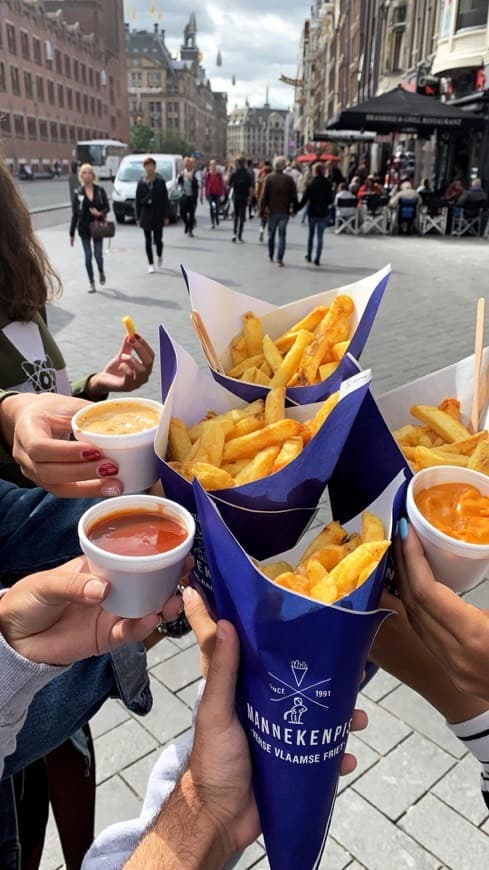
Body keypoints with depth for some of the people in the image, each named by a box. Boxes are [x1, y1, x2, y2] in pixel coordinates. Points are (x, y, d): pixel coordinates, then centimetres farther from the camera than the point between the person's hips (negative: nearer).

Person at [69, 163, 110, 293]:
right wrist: (72, 233, 2)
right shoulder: (78, 192, 1)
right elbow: (74, 214, 3)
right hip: (84, 228, 1)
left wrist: (100, 213, -20)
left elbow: (107, 208, 4)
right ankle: (92, 283, 13)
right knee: (88, 256, 2)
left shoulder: (100, 190, 1)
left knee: (98, 254, -3)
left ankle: (101, 272, 31)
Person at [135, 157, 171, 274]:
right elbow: (137, 201, 4)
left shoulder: (160, 182, -2)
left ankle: (159, 256, 31)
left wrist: (166, 216, -5)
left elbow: (165, 200, -1)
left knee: (158, 240, -1)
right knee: (148, 241, 4)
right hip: (146, 216, 2)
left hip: (158, 216, -1)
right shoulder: (141, 183, 2)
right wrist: (138, 217, 1)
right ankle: (150, 264, 14)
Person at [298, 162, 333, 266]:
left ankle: (309, 256, 24)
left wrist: (296, 209, -1)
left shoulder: (311, 184, -10)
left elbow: (304, 199, -10)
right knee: (320, 236, 5)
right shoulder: (328, 184, -4)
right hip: (324, 213, 1)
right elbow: (330, 199, 4)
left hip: (312, 213, -1)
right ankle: (317, 259, 2)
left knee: (311, 234, 17)